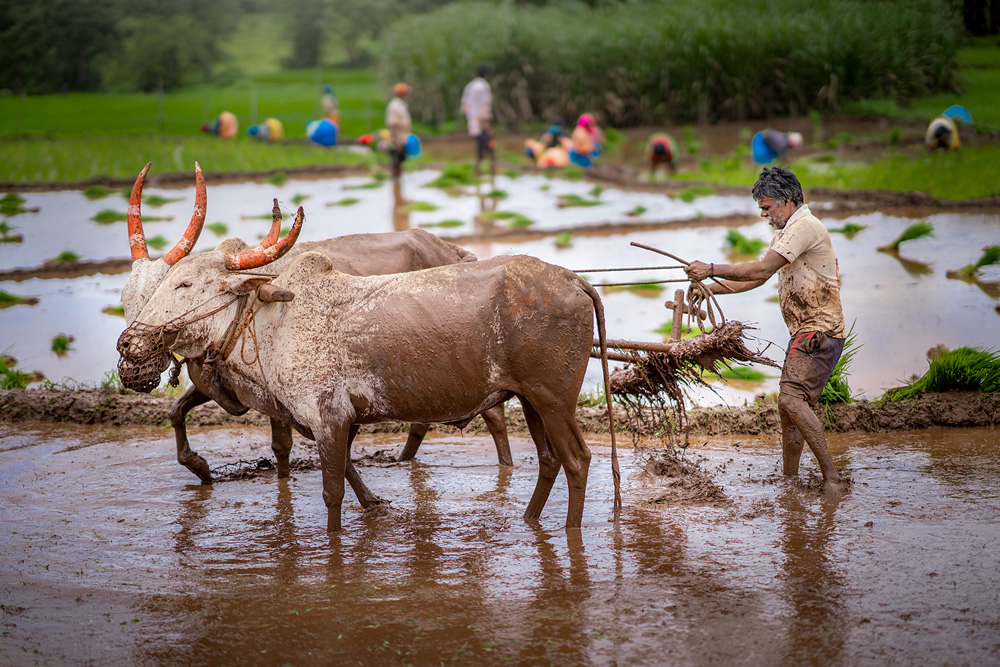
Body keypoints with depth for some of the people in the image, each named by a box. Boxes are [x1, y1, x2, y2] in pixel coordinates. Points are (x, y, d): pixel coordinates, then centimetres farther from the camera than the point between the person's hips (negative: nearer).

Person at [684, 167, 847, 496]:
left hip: (820, 332, -11)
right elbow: (756, 279, 23)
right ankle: (789, 479, 19)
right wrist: (709, 288, 15)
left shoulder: (805, 226, -14)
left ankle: (832, 477, -20)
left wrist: (711, 269, -14)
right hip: (804, 333, 11)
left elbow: (761, 269, -20)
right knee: (789, 403, 11)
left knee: (791, 398, -22)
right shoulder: (787, 232, 20)